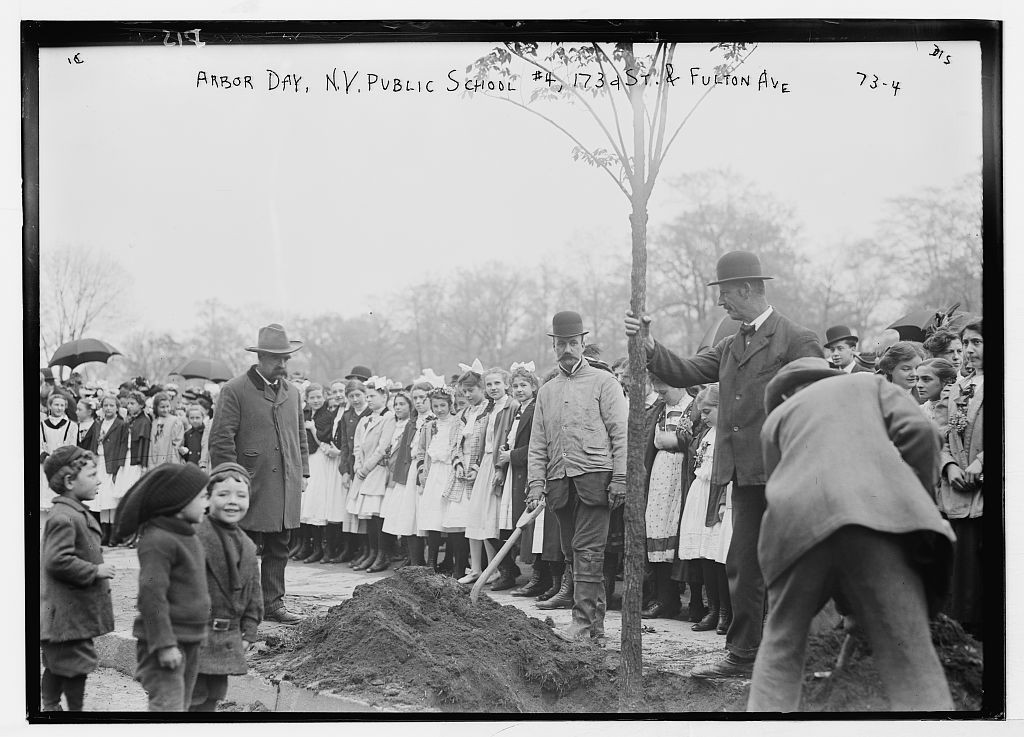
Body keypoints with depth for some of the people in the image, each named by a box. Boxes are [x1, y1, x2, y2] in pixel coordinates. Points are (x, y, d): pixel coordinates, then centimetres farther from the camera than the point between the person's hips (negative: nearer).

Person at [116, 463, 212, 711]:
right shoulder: (158, 541, -18)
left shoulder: (187, 536, 13)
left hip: (190, 641, 10)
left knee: (183, 704, 14)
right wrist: (165, 644, -23)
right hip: (165, 641, -10)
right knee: (168, 705, -14)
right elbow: (152, 594, -22)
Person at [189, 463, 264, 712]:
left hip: (228, 643, 7)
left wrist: (248, 634, 12)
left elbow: (253, 595, 18)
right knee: (193, 697, -5)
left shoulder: (247, 546, 11)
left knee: (213, 696, 15)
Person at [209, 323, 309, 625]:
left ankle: (273, 603, 16)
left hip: (286, 488, 6)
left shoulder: (292, 393, 14)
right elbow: (221, 440, -9)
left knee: (279, 549, 9)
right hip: (251, 487, -6)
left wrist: (303, 472, 13)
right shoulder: (235, 391, -6)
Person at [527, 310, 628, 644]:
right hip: (559, 483, 5)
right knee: (573, 551, 7)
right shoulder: (546, 391, 18)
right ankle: (595, 624, 16)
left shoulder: (603, 382, 4)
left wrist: (620, 479, -10)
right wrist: (536, 485, 4)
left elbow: (620, 433, -2)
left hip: (594, 478, -5)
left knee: (588, 550, -11)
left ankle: (584, 624, -12)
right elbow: (537, 445, 16)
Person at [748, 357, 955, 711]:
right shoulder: (870, 383, 28)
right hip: (877, 514, -1)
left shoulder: (777, 415, 31)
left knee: (780, 650, 18)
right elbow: (919, 431, 11)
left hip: (797, 525, 1)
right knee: (909, 658, -2)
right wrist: (915, 501, 19)